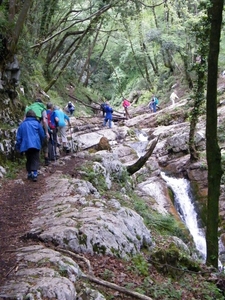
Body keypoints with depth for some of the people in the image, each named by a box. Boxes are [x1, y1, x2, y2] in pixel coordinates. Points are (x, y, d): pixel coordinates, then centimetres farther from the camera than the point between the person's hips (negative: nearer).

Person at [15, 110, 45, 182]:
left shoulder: (22, 124, 10)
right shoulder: (36, 123, 3)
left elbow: (18, 137, 8)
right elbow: (42, 135, 6)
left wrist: (18, 147, 13)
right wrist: (40, 143, 21)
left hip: (25, 145, 3)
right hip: (35, 145, -3)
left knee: (29, 160, 17)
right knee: (35, 160, -2)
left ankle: (29, 174, 20)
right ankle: (34, 174, -14)